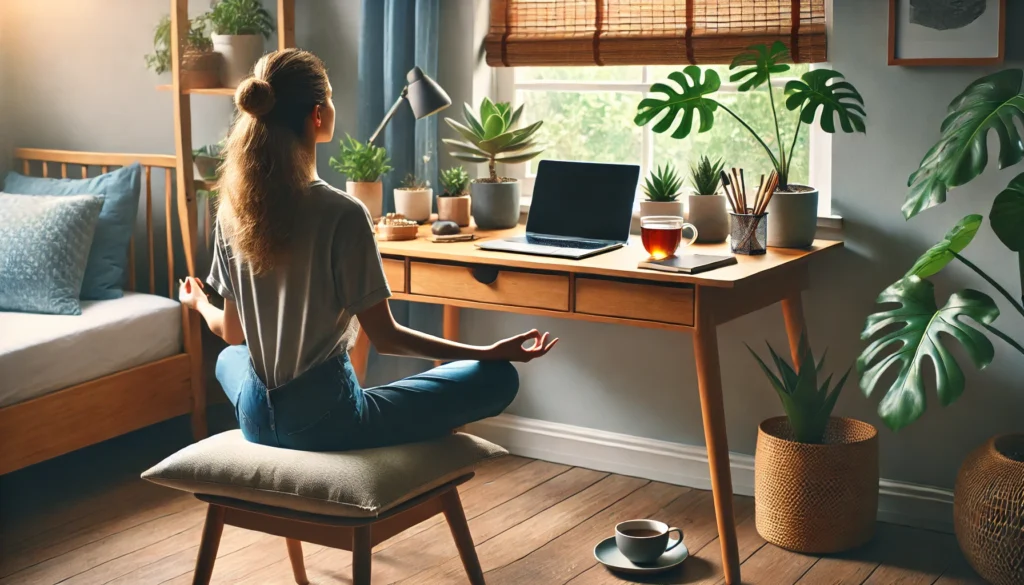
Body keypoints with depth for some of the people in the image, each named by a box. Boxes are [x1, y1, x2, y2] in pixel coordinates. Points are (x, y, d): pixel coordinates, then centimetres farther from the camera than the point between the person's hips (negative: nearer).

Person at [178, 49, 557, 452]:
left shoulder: (232, 211, -3)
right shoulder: (342, 214, -20)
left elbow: (231, 333, 6)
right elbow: (386, 338, -15)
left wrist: (199, 304, 30)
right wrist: (491, 353, -6)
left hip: (256, 420, 6)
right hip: (326, 423, -5)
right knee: (499, 377, 5)